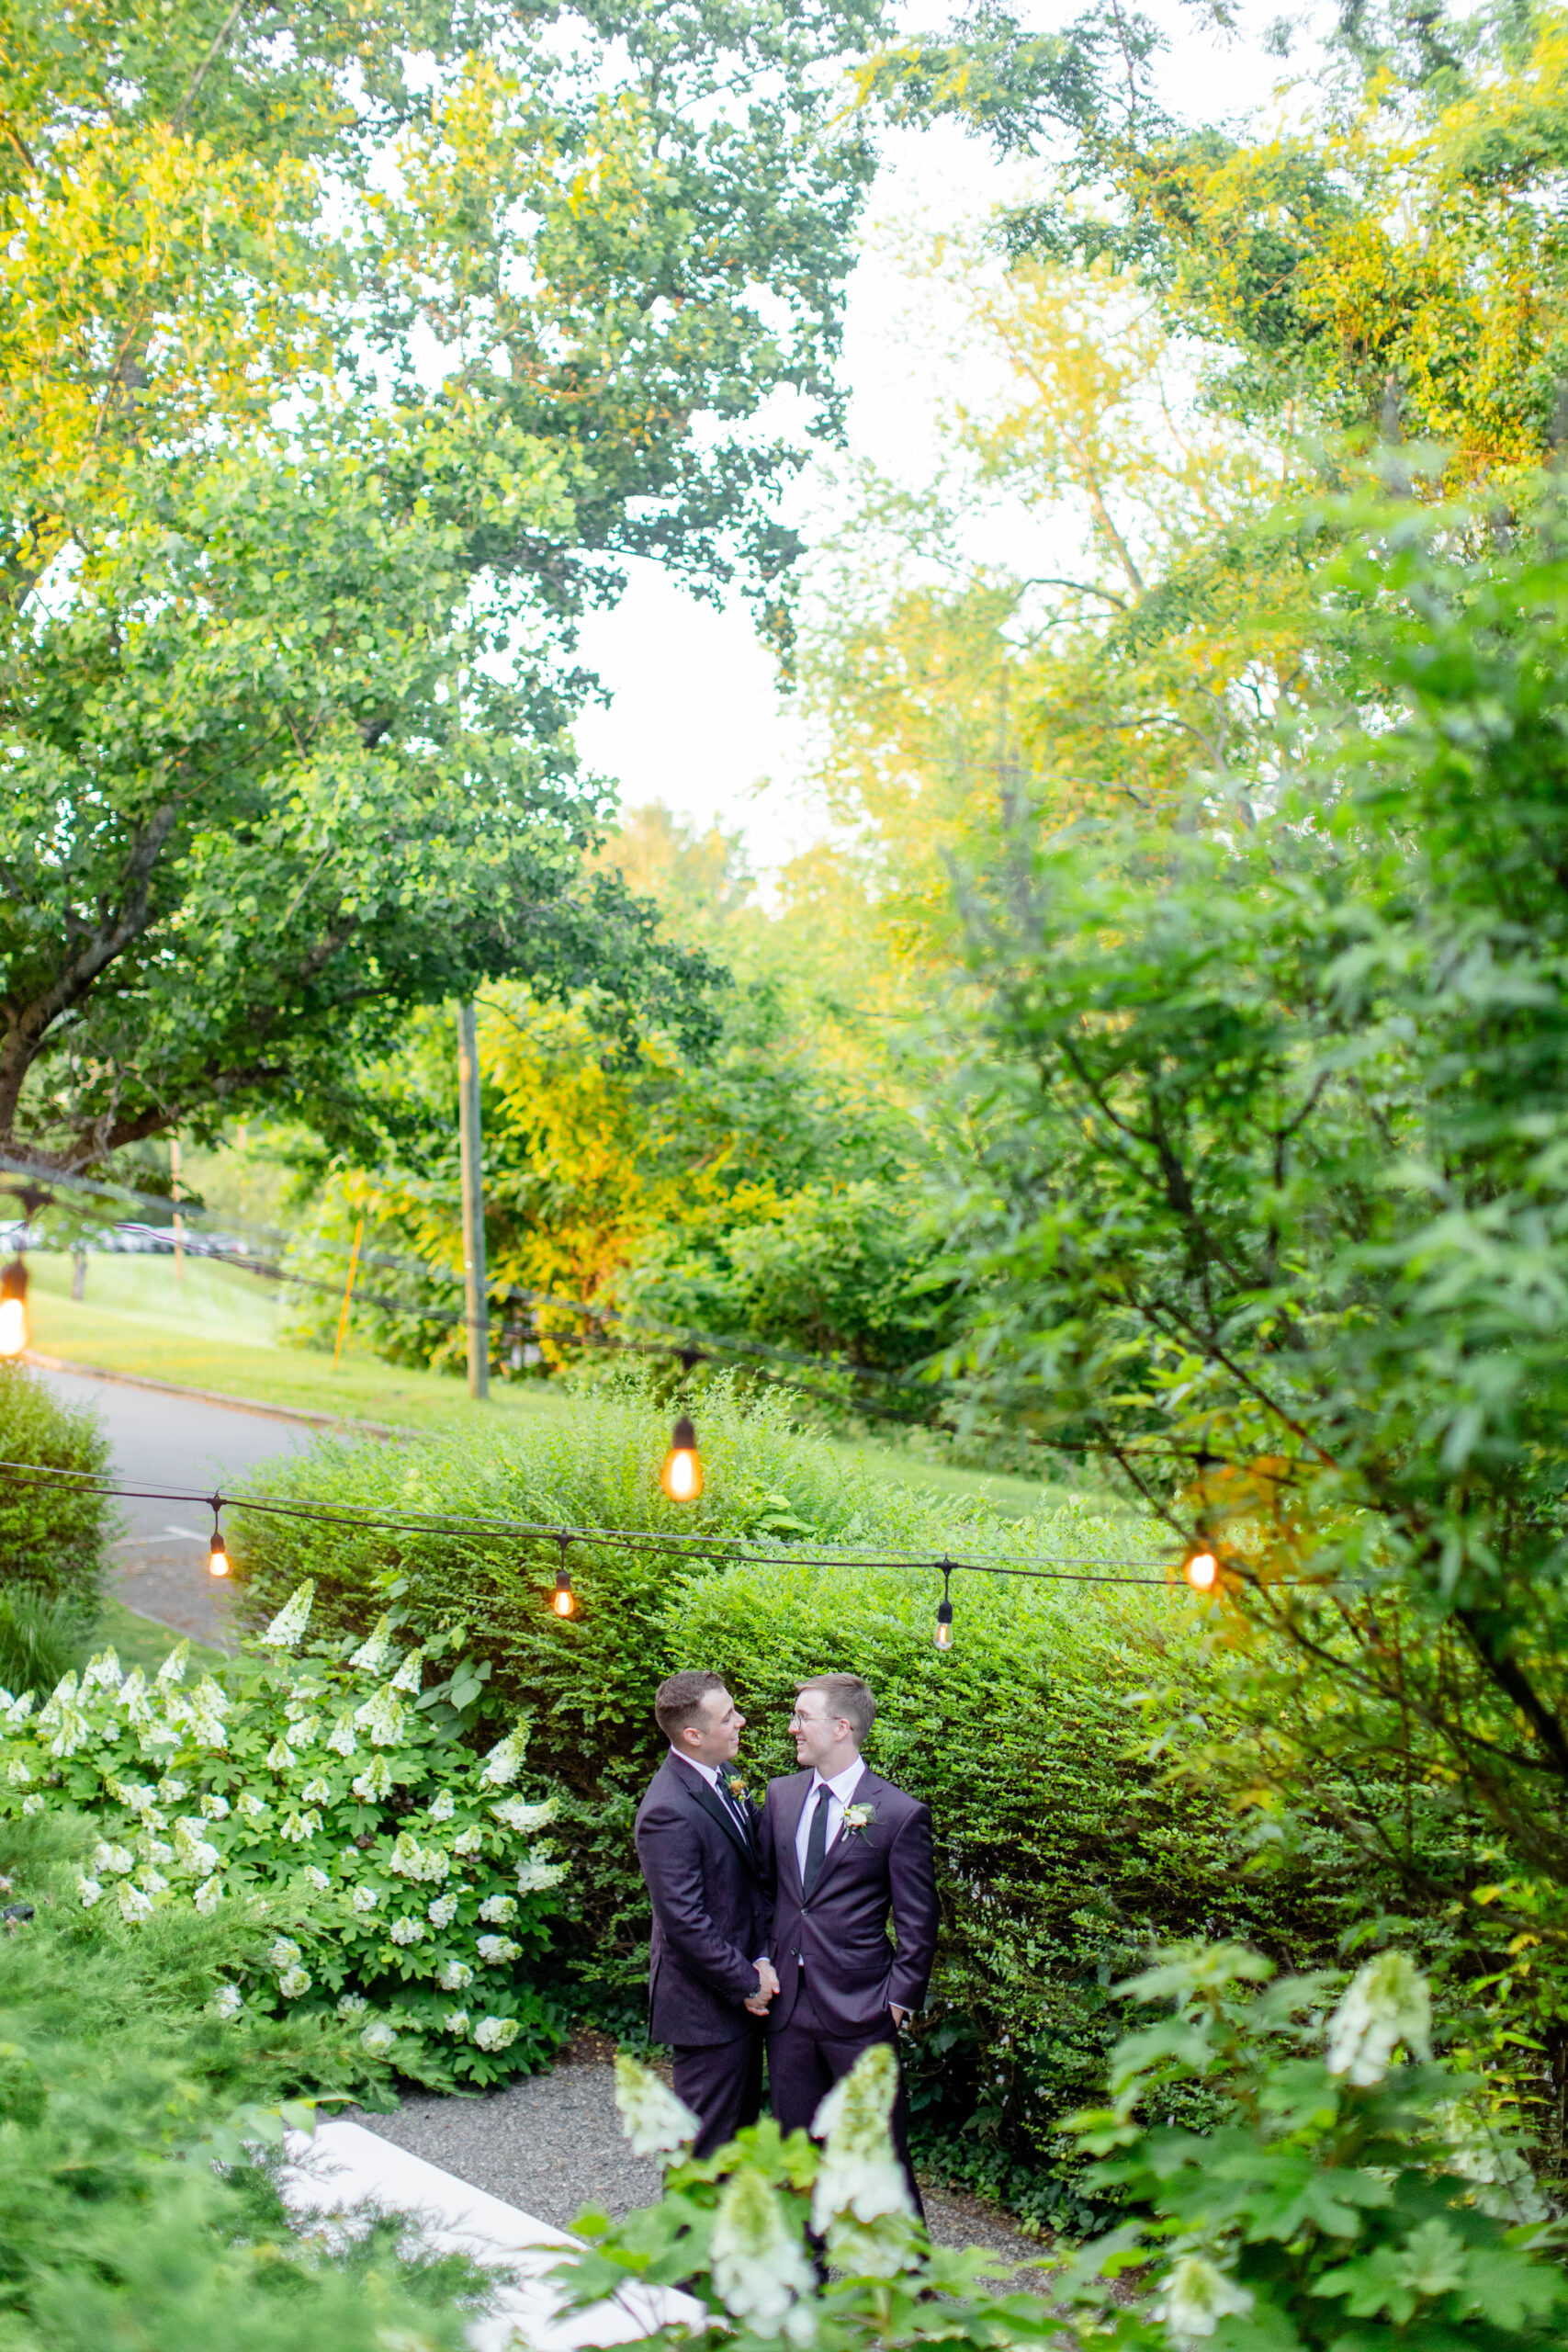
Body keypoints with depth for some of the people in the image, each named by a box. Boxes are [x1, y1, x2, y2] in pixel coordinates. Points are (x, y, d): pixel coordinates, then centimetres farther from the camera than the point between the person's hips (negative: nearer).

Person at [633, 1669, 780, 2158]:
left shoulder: (726, 1778, 3)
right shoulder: (668, 1811, -26)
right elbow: (685, 1923, -24)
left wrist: (763, 1960, -2)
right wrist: (747, 1983, -15)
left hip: (746, 1988, 9)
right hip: (706, 2007, -9)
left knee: (743, 2120, 21)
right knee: (708, 2141, 5)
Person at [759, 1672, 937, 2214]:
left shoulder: (901, 1814, -9)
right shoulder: (781, 1795, 7)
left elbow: (918, 1924, -5)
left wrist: (899, 2000, -8)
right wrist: (763, 1961, 6)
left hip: (859, 2010, -5)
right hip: (789, 2003, 5)